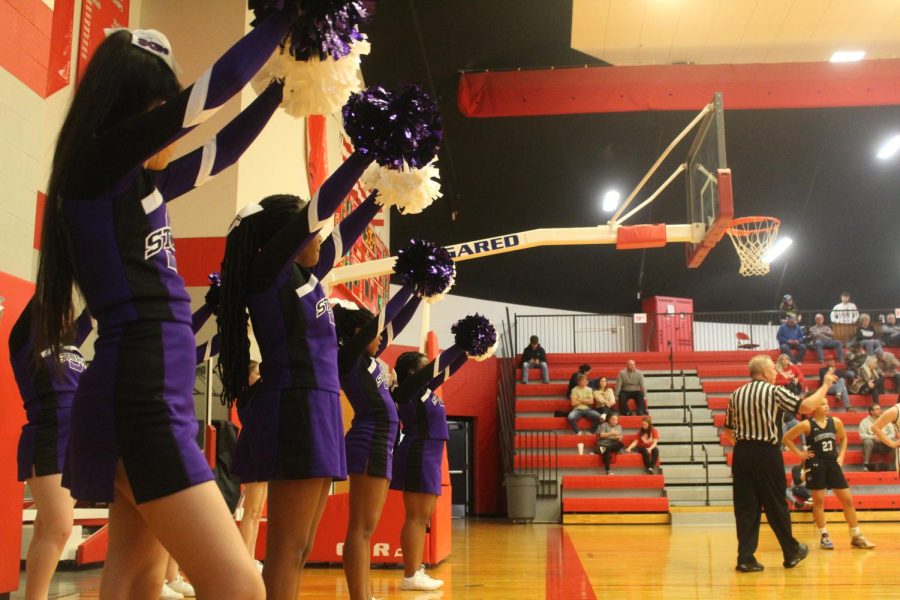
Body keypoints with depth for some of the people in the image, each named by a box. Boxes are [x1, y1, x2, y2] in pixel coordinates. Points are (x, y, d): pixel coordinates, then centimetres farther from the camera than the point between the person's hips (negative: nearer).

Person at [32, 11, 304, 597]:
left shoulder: (137, 184, 17)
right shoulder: (97, 162, -7)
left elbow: (219, 151, 29)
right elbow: (212, 88, -9)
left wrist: (280, 88, 29)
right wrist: (290, 15, 2)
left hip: (150, 394, 10)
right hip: (139, 397, -10)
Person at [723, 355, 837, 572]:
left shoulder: (736, 395, 10)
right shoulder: (774, 391, -5)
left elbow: (728, 429, 13)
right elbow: (807, 407, -8)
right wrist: (825, 385, 5)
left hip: (741, 454, 4)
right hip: (766, 453, -4)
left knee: (745, 506, 5)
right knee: (776, 505, 8)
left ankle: (745, 558, 3)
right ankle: (791, 552, 24)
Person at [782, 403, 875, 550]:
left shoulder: (835, 421, 1)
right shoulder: (806, 425, -11)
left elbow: (843, 438, 19)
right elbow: (786, 438, -5)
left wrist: (841, 456, 8)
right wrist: (800, 453, -8)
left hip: (833, 463, 5)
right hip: (815, 465, -4)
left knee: (847, 500, 5)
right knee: (818, 501, 1)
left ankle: (856, 536, 13)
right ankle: (824, 536, 10)